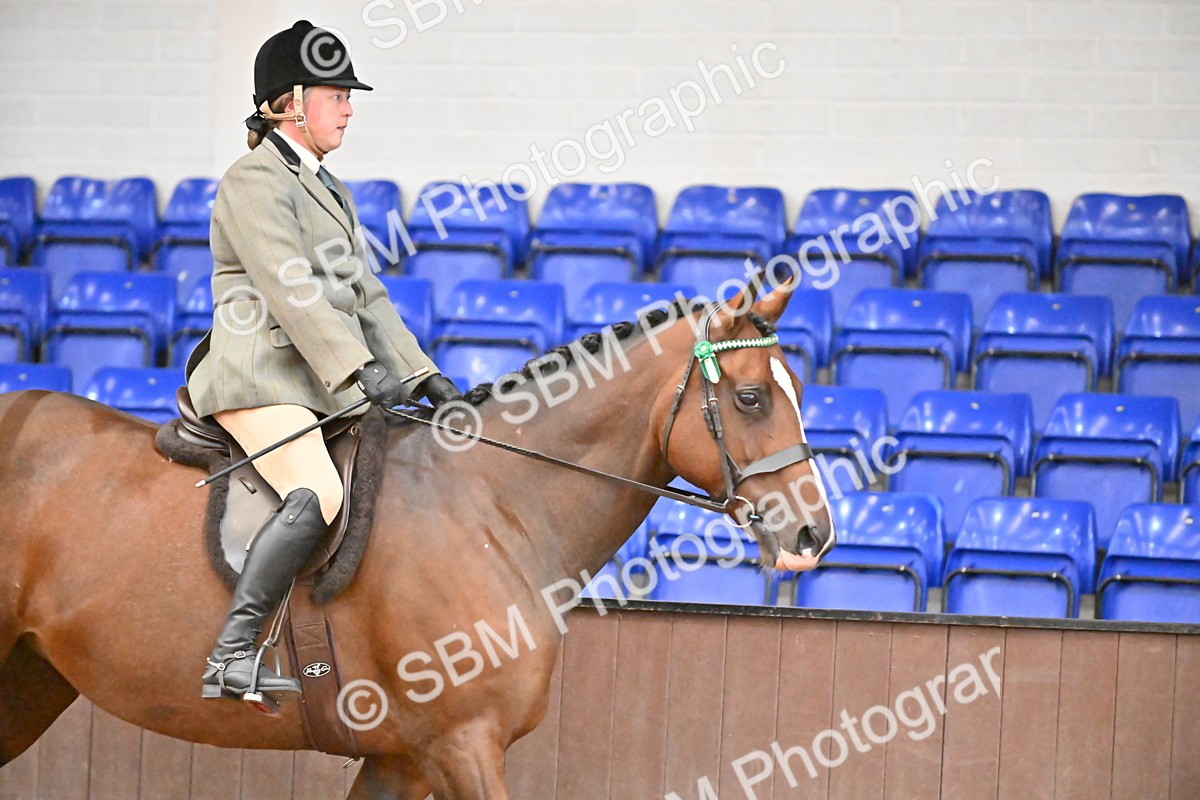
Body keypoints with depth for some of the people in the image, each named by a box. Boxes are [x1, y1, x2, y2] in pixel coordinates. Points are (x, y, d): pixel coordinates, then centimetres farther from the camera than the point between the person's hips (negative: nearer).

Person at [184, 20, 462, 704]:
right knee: (319, 494, -29)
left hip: (322, 388, 10)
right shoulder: (255, 182, -6)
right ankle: (231, 659, -32)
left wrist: (421, 374, 13)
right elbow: (292, 290, -17)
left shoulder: (330, 190, 25)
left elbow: (365, 295, 24)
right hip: (261, 376, -10)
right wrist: (361, 370, -25)